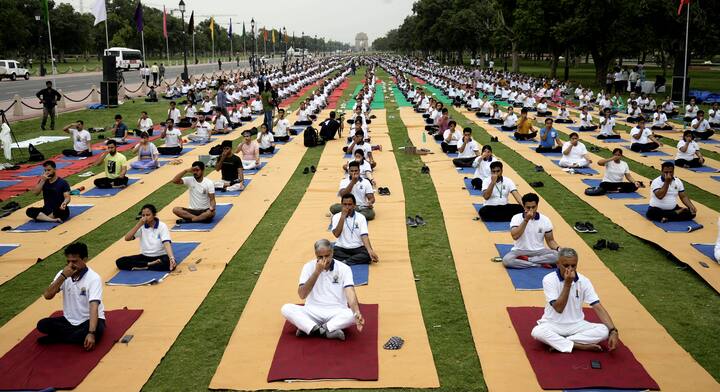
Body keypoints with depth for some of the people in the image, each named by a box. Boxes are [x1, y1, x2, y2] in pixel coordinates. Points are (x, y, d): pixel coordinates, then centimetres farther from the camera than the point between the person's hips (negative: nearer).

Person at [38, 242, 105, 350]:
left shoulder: (93, 278, -20)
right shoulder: (63, 273, -3)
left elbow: (94, 307, -30)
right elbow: (47, 296, -12)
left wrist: (91, 333, -42)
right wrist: (63, 276, -23)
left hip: (89, 320, -4)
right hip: (69, 320, 4)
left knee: (96, 331, -37)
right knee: (42, 325, -18)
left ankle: (56, 338, -17)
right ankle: (78, 335, -12)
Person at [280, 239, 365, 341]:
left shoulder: (344, 268, -5)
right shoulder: (309, 267, -2)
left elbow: (350, 293, -19)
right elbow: (302, 295, -11)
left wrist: (357, 313, -39)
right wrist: (317, 272, -19)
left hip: (337, 313, -1)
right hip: (312, 312, 1)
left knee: (352, 314, -32)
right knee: (286, 309, -24)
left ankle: (310, 329, -27)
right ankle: (328, 331, -32)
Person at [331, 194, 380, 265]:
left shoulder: (361, 217, -1)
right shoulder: (336, 217, -1)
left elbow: (364, 236, -11)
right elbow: (336, 234, -14)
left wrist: (370, 251, -27)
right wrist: (343, 217, -19)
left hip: (358, 248, 0)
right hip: (341, 248, 0)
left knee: (368, 254, -30)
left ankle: (344, 262, -26)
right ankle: (358, 259, -22)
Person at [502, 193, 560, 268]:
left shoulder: (545, 220, 0)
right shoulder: (516, 218, -6)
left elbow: (550, 240, 8)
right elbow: (515, 236, -21)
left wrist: (559, 249, -12)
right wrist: (526, 220, -25)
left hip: (539, 251, 2)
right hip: (520, 251, -2)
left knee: (557, 256, -28)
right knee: (506, 260, -34)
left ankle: (525, 260, -20)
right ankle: (541, 264, -23)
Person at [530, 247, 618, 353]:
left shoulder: (583, 281, -6)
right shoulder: (549, 279, -14)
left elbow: (598, 307, -9)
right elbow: (558, 308, -19)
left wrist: (613, 331, -22)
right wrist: (567, 283, -26)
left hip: (577, 325, 3)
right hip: (553, 324, -3)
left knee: (604, 330, -23)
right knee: (537, 332, -35)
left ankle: (556, 342, -21)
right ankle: (580, 346, -24)